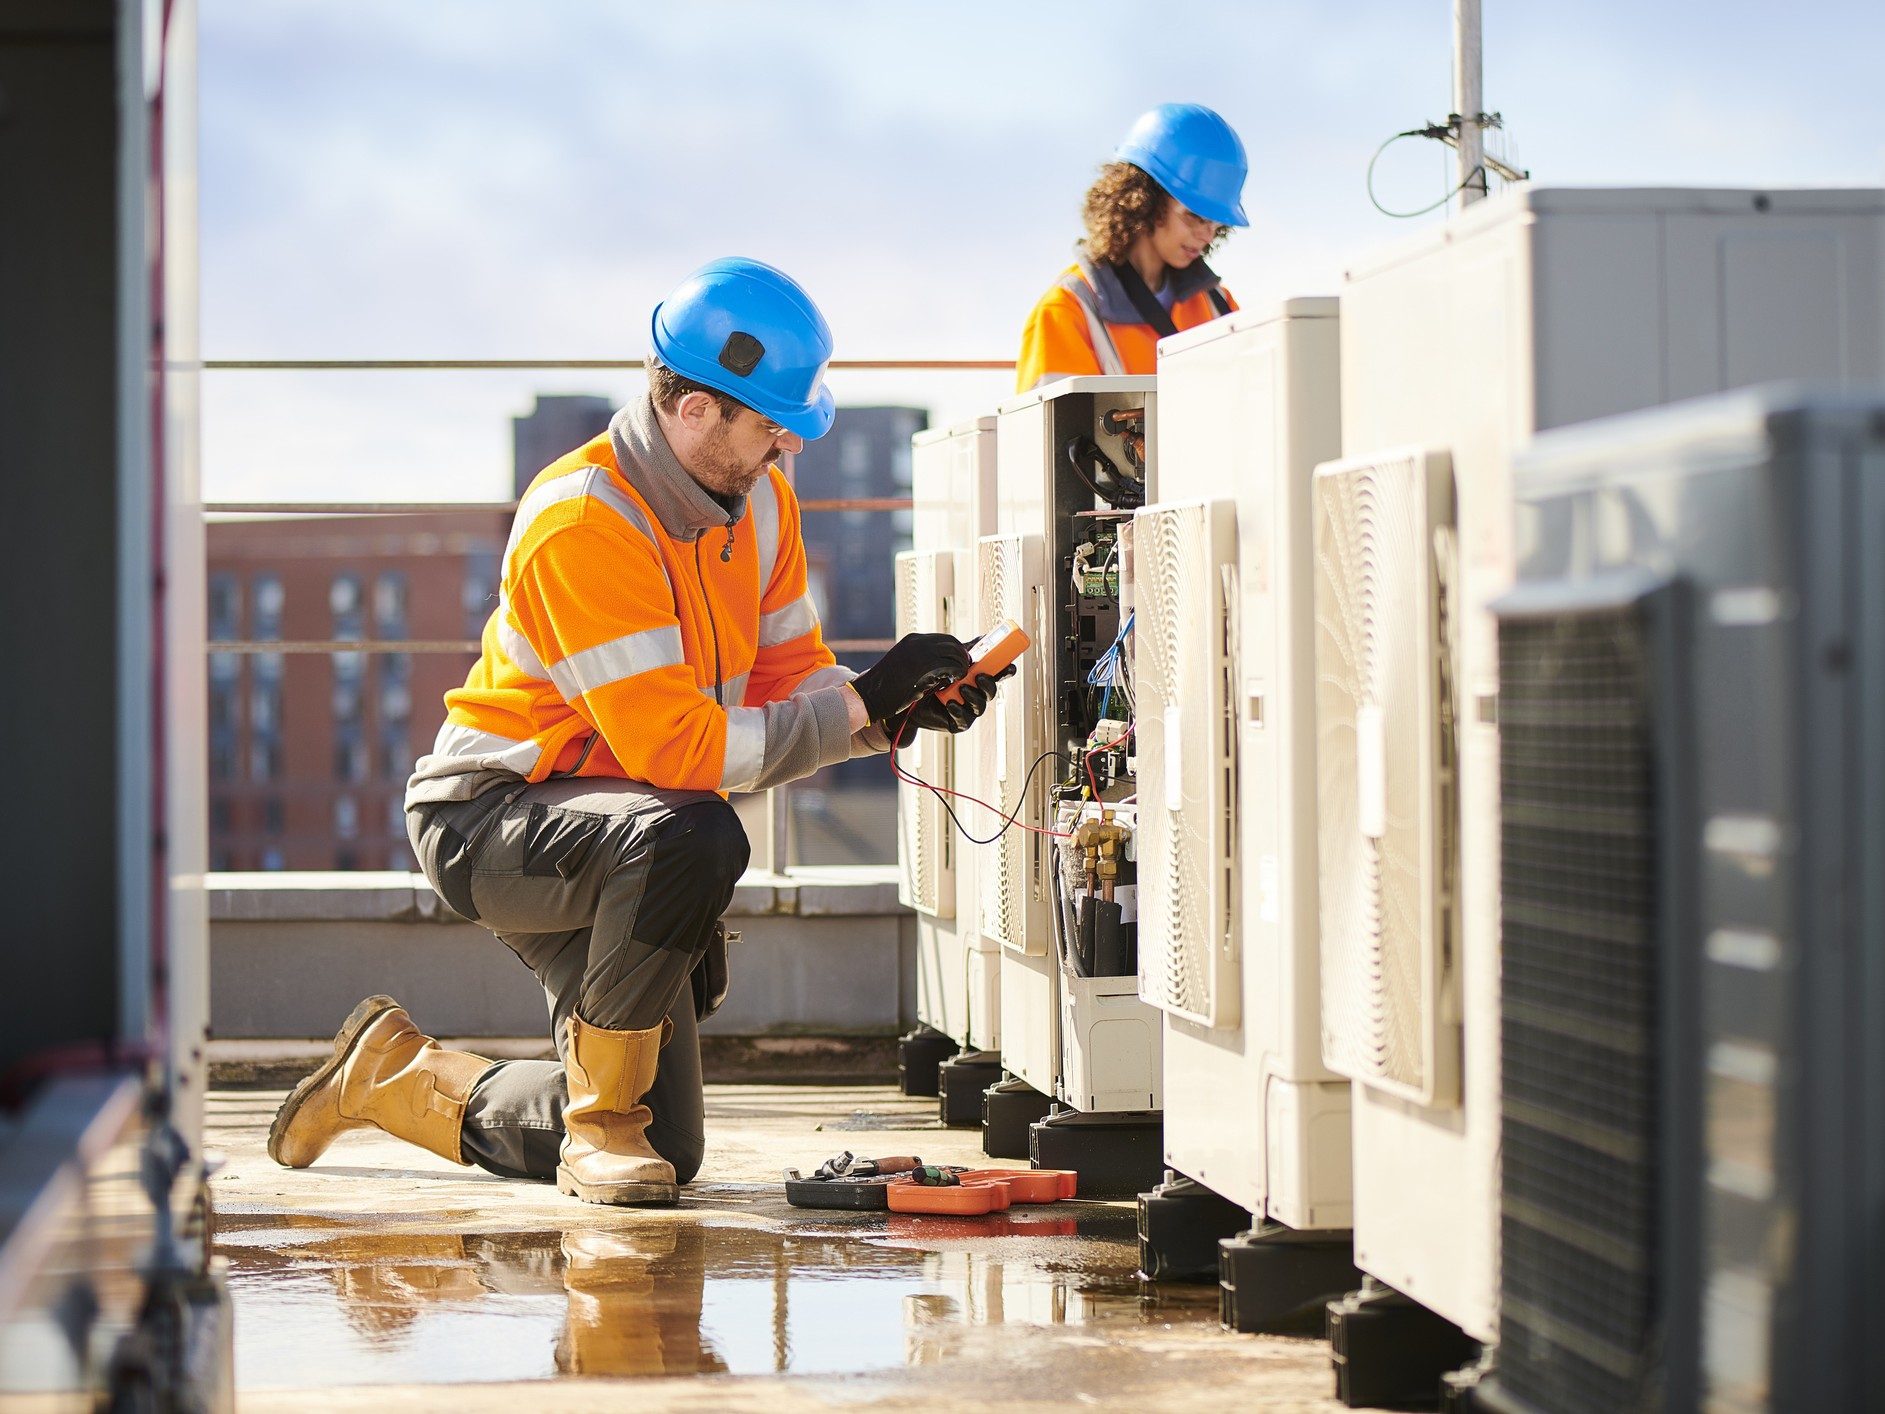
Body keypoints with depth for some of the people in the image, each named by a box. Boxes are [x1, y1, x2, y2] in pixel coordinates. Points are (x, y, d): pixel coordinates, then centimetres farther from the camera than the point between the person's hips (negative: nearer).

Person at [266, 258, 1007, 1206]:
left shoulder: (758, 499, 1)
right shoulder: (582, 525, -27)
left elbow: (790, 676, 4)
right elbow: (678, 748, -31)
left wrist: (902, 712, -16)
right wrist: (865, 704, -30)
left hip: (614, 826, 9)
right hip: (490, 818, -8)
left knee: (666, 1152, 6)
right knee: (694, 837, -40)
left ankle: (394, 1074, 26)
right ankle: (604, 1122, -20)